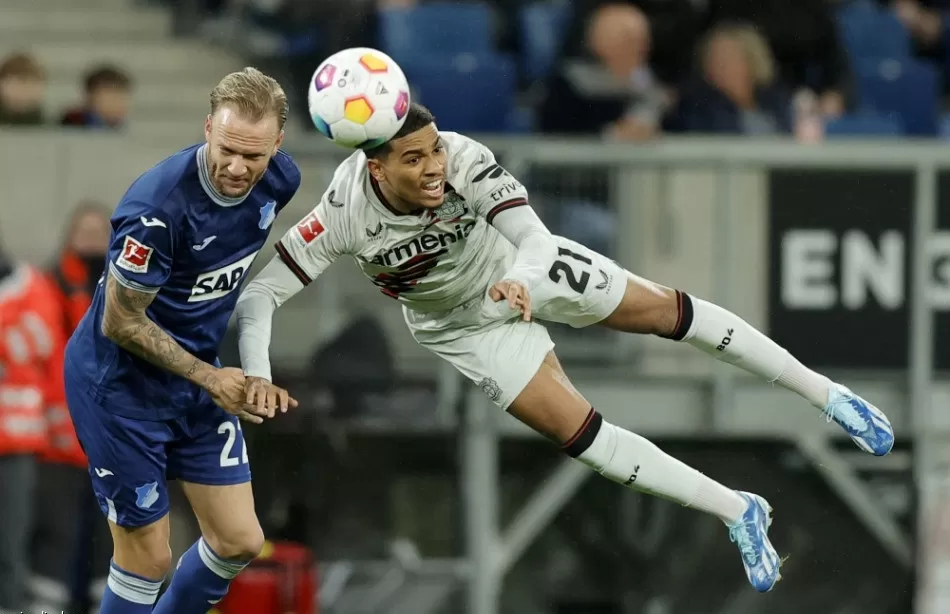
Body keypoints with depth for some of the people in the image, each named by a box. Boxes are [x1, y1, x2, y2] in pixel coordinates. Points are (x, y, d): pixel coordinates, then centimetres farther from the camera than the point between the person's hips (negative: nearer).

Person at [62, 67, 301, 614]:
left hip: (197, 377, 7)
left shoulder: (280, 180, -10)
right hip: (121, 386, -7)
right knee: (148, 556, -1)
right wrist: (210, 378, -17)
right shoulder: (159, 208, -33)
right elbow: (120, 324, -22)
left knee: (240, 543, 8)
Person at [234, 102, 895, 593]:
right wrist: (257, 376, -45)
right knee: (579, 433, -4)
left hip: (519, 267, 0)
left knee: (663, 310, 3)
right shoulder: (344, 215, -35)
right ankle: (739, 514, 10)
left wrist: (520, 282, -61)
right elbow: (261, 295, -30)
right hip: (464, 324, 0)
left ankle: (822, 392, 22)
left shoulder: (464, 159, -36)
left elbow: (533, 236, -39)